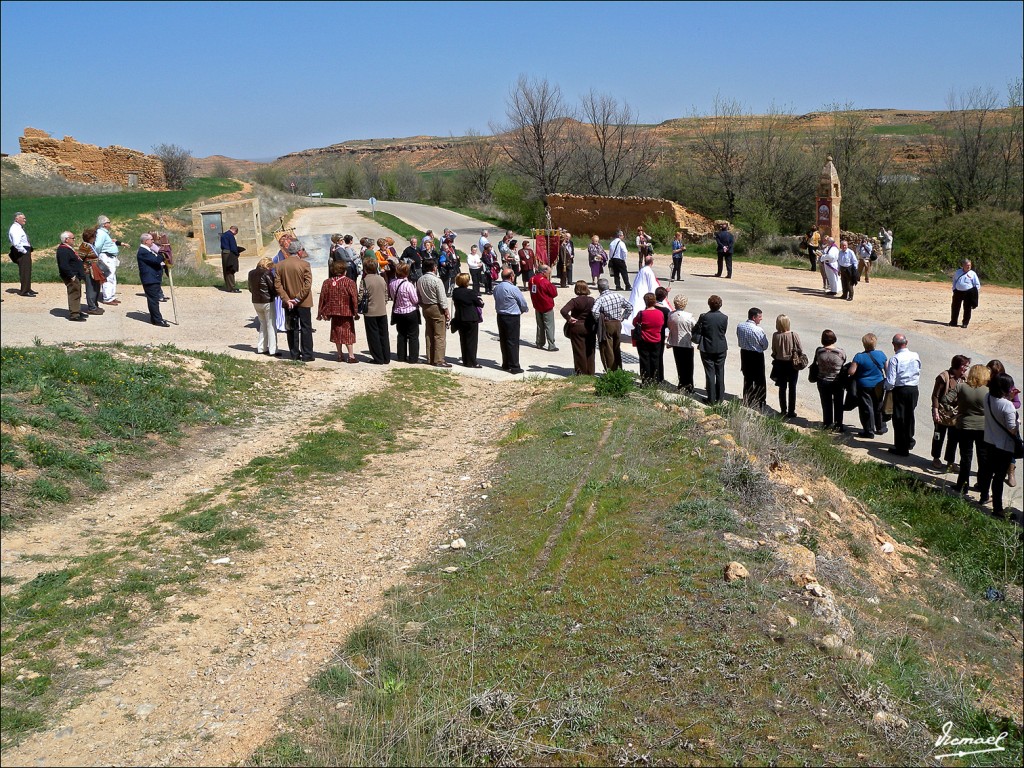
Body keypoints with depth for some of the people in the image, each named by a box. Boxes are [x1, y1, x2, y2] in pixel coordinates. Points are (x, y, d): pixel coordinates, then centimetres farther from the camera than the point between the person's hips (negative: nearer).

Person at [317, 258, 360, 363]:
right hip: (346, 313, -4)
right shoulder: (349, 282, -12)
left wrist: (320, 313, 11)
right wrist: (356, 312, -8)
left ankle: (340, 355, 16)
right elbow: (354, 298, -14)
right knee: (348, 333, 2)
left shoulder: (327, 283, 1)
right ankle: (351, 356, 0)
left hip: (334, 313, 4)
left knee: (337, 333, 13)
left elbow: (322, 298, 4)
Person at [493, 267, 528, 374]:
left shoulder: (496, 288, 5)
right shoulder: (513, 289, -17)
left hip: (500, 316, 7)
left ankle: (505, 364, 20)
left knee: (503, 340, 13)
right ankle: (514, 366, -3)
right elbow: (523, 303, -9)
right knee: (513, 342, -4)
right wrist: (525, 309, 15)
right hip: (512, 317, -7)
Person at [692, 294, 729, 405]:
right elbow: (724, 331, 2)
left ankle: (711, 399, 7)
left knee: (710, 373, 4)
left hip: (707, 349, -2)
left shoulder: (704, 317, -14)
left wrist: (698, 341, 9)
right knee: (720, 373, 13)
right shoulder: (724, 318, -9)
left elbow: (696, 331, -8)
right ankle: (720, 397, 20)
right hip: (721, 348, 2)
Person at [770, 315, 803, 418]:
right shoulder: (794, 335, -17)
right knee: (792, 388, 9)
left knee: (782, 388, 14)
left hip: (780, 364, 2)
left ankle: (783, 410, 20)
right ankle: (791, 411, 10)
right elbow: (801, 350, -10)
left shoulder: (775, 336, -12)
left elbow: (774, 351, -4)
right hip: (792, 364, -2)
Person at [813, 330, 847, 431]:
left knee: (826, 404, 17)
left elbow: (815, 363, -5)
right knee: (838, 404, 15)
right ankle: (838, 425, 21)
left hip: (823, 382, 2)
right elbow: (844, 365, -9)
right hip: (838, 382, -1)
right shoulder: (841, 352, -19)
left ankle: (827, 424, 26)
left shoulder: (818, 351, -15)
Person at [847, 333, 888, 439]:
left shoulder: (859, 357, -19)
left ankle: (869, 431, 9)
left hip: (864, 386, -4)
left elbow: (851, 372, -20)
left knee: (866, 409, 4)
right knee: (878, 407, 19)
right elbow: (887, 370, 6)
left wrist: (851, 365, 2)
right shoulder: (881, 354, -5)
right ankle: (880, 428, 31)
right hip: (879, 386, 4)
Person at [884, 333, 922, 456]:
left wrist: (887, 388, 1)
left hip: (900, 390, -5)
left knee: (899, 418, 4)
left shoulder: (894, 359, -17)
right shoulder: (915, 356, -1)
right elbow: (919, 373, 11)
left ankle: (901, 448, 7)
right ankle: (909, 441, 38)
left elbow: (890, 381, -18)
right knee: (909, 415, 22)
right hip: (914, 389, 5)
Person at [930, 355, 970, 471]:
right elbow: (935, 395, -13)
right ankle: (936, 459, 29)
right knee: (939, 437, 11)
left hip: (956, 414, 5)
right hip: (942, 413, -5)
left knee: (954, 439, 10)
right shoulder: (944, 377, -15)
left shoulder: (964, 378, 2)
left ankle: (950, 462, 23)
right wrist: (935, 411, -16)